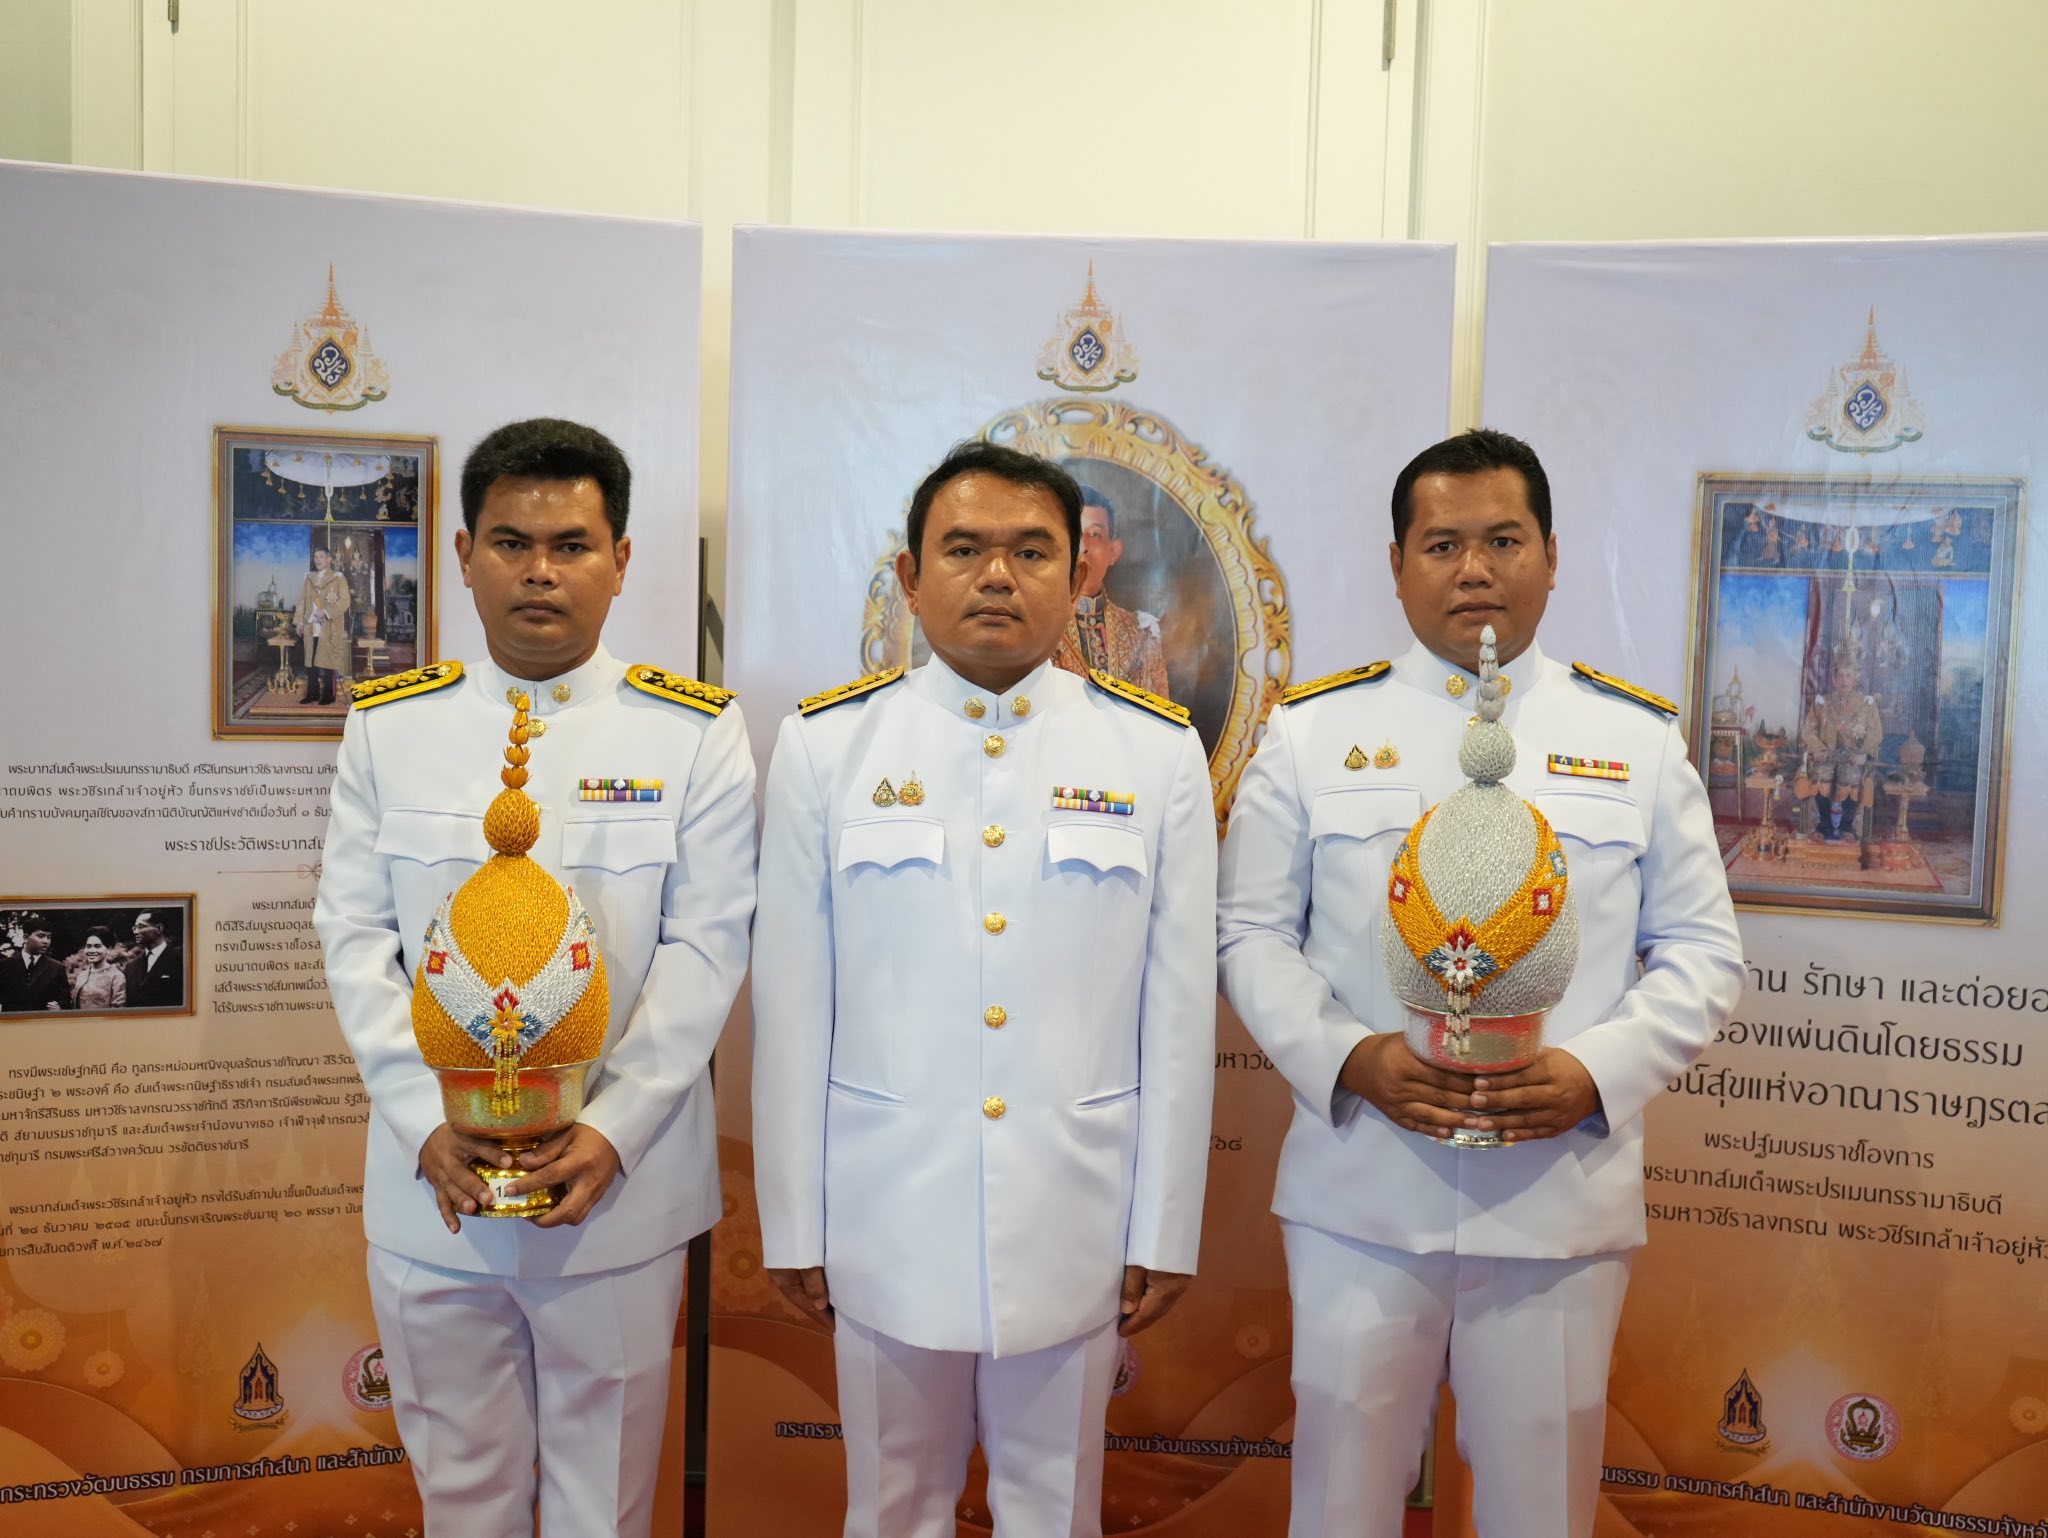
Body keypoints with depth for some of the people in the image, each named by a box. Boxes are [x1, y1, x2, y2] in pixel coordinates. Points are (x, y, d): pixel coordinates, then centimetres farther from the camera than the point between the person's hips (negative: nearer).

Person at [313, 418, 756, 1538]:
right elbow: (354, 936, 3)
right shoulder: (386, 724, 3)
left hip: (619, 1181, -2)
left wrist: (614, 1130, -14)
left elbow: (708, 944, -6)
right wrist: (427, 1124, -9)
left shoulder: (694, 731, -4)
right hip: (431, 1185, 2)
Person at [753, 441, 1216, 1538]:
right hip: (887, 1217, 0)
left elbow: (1179, 1013, 0)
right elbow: (791, 1005, -1)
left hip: (1075, 1222, 1)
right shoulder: (824, 746, -3)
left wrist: (1166, 1232, 2)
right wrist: (792, 1224, 1)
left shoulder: (1160, 753, -2)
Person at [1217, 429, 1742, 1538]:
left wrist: (1596, 1071, -11)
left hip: (1564, 1192, 1)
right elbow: (1251, 932, 3)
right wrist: (1350, 1058, -13)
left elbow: (1702, 950, 6)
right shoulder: (1311, 729, 3)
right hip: (1358, 1190, 0)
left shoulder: (1638, 739, 5)